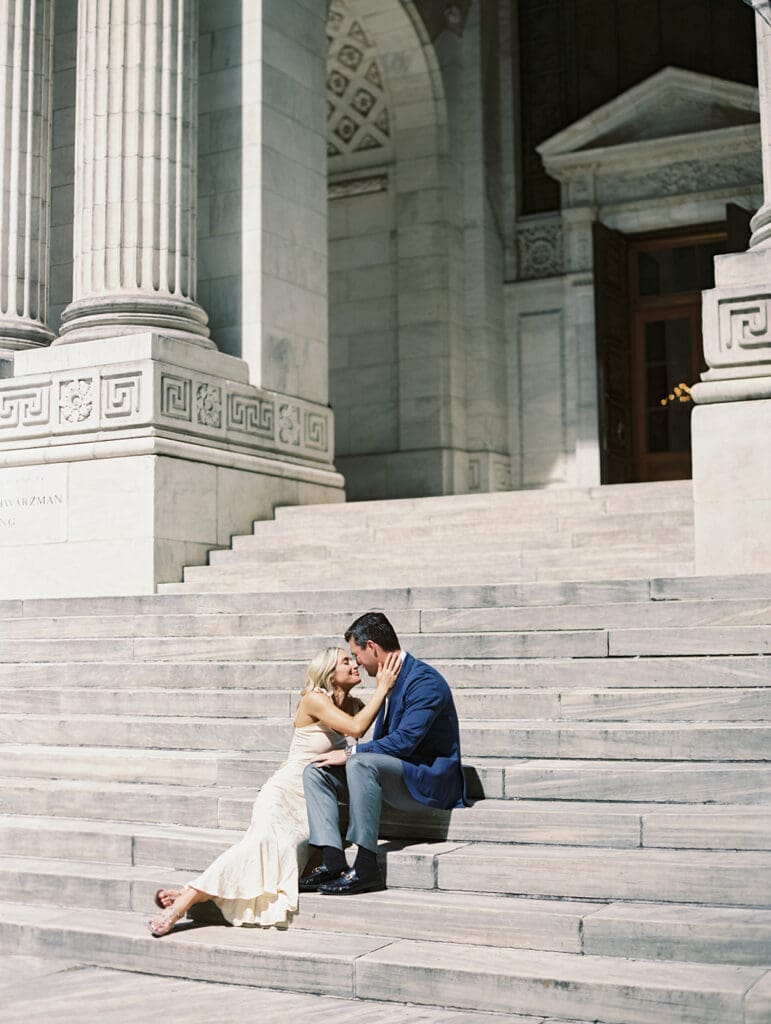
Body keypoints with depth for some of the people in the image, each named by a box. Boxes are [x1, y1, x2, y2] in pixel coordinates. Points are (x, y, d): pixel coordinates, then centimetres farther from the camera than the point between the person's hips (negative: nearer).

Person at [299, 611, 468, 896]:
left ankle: (366, 868, -31)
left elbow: (404, 741, -24)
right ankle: (333, 861, -18)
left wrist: (350, 753, -18)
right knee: (315, 771, -3)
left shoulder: (424, 680, -16)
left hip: (428, 781, -10)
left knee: (361, 762, -35)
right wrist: (350, 755, 3)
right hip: (394, 774, 10)